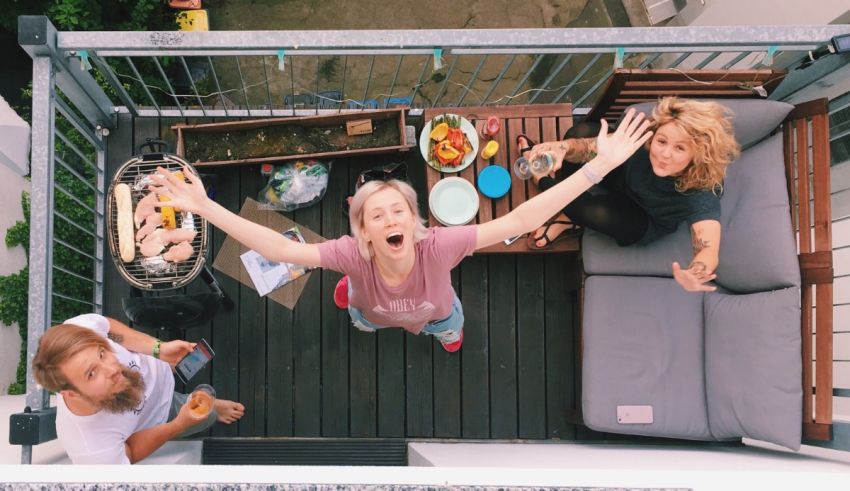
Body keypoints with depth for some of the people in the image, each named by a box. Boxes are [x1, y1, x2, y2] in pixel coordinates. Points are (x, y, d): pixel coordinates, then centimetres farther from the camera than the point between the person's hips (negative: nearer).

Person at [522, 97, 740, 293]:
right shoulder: (645, 138, -34)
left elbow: (709, 250, -55)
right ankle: (567, 217, 4)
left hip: (645, 223, -3)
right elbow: (591, 146, -33)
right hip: (623, 181, 3)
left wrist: (695, 275, -79)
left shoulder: (702, 193, -42)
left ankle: (542, 180, 2)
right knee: (581, 130, -20)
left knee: (595, 213, -33)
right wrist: (563, 148, -57)